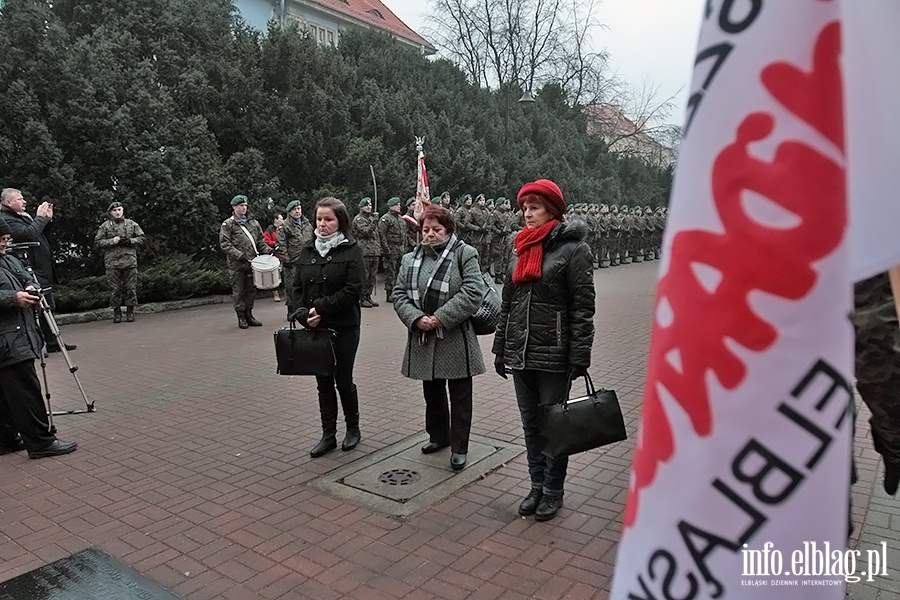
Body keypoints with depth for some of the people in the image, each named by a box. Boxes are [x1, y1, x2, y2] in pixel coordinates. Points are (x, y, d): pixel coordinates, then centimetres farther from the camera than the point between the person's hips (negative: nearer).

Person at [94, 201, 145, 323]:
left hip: (130, 260, 1)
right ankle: (117, 312, 11)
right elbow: (98, 241, 4)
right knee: (115, 289, 2)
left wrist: (129, 241, -9)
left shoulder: (131, 224, 10)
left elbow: (141, 238, 8)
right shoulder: (105, 226, 7)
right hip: (112, 262, -1)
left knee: (130, 288, 2)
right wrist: (112, 241, -11)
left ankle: (130, 312, 11)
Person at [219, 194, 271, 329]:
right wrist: (239, 255, -18)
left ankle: (249, 315, 20)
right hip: (236, 265, -4)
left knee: (251, 290, 9)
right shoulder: (228, 224, -1)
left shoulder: (254, 222, 14)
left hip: (252, 263, 4)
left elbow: (260, 241, 19)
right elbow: (224, 244, -8)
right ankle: (241, 317, 11)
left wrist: (267, 250, 1)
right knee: (238, 291, 2)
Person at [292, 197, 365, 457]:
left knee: (343, 380, 7)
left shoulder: (351, 250, -8)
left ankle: (353, 428, 28)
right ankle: (328, 435, 23)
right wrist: (304, 314, -10)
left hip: (344, 327, -4)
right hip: (314, 328, 5)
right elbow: (297, 288, 7)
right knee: (323, 381, 11)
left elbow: (354, 290, -16)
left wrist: (321, 308, -18)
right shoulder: (308, 250, 7)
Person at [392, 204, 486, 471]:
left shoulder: (465, 254, -6)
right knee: (432, 393, 19)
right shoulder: (410, 259, 9)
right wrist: (416, 318, -13)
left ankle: (459, 447, 19)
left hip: (456, 340, -5)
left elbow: (473, 292, -16)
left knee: (460, 396, 6)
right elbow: (399, 295, 5)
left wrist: (441, 318, -20)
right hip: (423, 340, 5)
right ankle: (438, 436, 38)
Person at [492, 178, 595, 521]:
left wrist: (580, 356, -15)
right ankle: (537, 486, 31)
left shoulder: (572, 247, -7)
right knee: (530, 425, 15)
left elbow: (583, 306, -11)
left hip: (553, 356, -6)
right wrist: (500, 349, 14)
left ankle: (553, 491, 24)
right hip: (519, 355, 6)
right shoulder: (521, 250, 12)